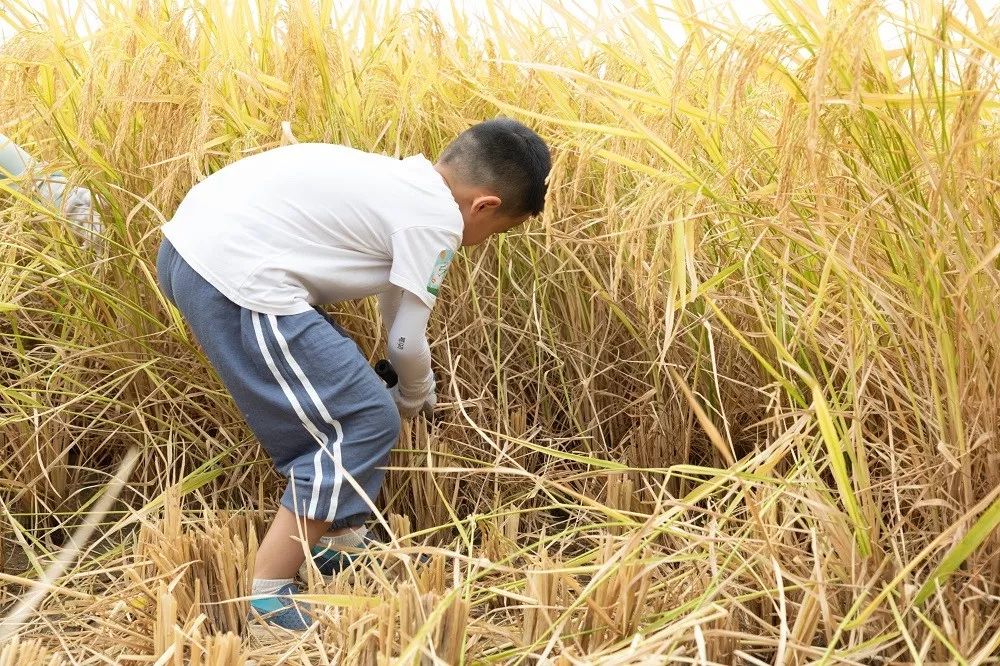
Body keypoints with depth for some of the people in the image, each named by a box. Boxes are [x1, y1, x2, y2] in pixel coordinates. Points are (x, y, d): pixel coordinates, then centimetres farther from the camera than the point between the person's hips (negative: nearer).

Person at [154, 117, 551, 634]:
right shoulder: (437, 218, -5)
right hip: (236, 277, -10)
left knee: (328, 403, 25)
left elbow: (392, 292, 34)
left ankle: (335, 543, 36)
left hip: (192, 242, 10)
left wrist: (412, 388, 43)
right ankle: (263, 606, 1)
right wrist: (416, 398, 23)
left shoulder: (398, 181, 22)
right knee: (364, 423, -1)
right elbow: (408, 342, 2)